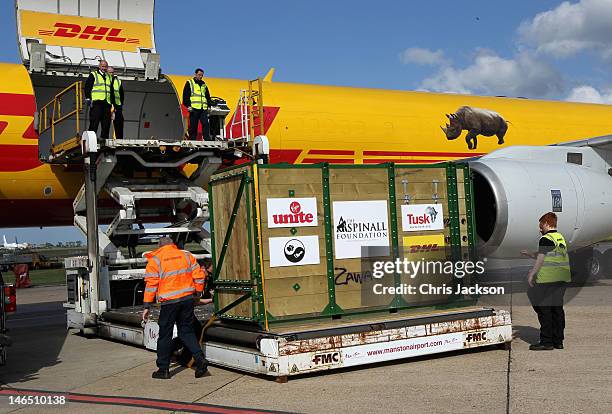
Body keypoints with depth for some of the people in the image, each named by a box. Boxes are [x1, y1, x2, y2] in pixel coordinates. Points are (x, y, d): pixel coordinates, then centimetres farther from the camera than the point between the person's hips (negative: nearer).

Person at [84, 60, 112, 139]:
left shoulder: (109, 77, 22)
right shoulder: (93, 75, 7)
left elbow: (111, 91, 27)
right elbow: (87, 87, 0)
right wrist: (88, 98, -10)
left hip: (106, 103, 5)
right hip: (96, 103, -5)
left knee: (106, 124, 2)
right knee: (94, 122, -8)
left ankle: (104, 138, 7)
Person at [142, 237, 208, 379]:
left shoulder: (155, 260, -1)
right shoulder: (186, 255, 8)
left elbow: (151, 284, -6)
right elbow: (199, 276, 7)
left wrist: (147, 306, -3)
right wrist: (197, 294, 19)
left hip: (169, 302, -3)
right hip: (188, 298, 4)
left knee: (165, 335, 7)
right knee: (187, 331, 14)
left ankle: (163, 369, 13)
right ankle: (200, 359, -1)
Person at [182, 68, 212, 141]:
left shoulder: (204, 84, 21)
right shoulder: (189, 83, 6)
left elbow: (208, 96, 26)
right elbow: (185, 95, 0)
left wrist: (209, 106, 15)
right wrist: (188, 105, -9)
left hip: (203, 108, 4)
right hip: (194, 108, -4)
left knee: (206, 123, -8)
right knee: (193, 125, -1)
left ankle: (207, 139, -8)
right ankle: (192, 139, 4)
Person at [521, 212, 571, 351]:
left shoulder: (546, 239, -11)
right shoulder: (561, 238, 16)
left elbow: (541, 259, -15)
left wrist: (531, 274, -8)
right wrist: (529, 254, 29)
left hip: (548, 280, -9)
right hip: (562, 279, 9)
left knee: (544, 310, -3)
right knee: (557, 309, 12)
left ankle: (546, 342, -2)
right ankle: (558, 341, 16)